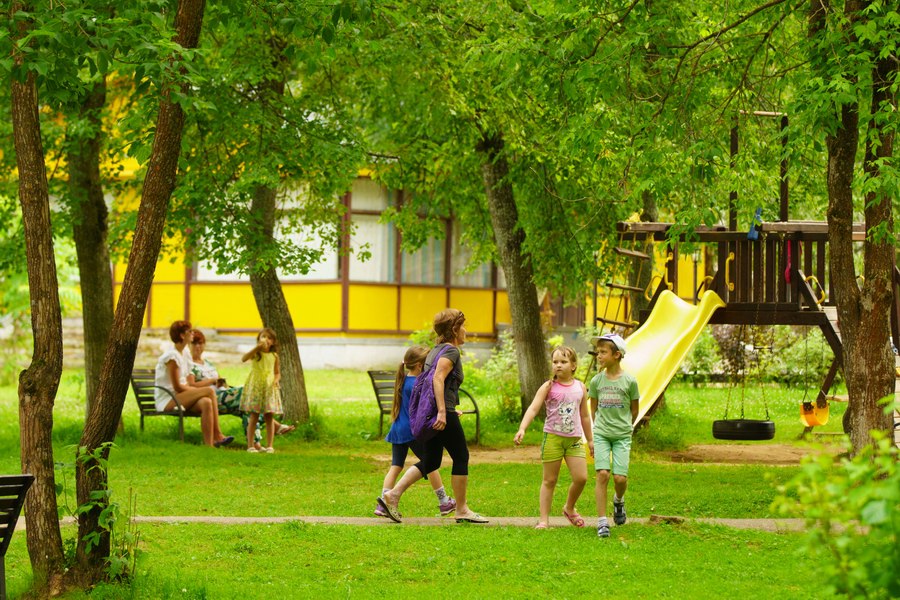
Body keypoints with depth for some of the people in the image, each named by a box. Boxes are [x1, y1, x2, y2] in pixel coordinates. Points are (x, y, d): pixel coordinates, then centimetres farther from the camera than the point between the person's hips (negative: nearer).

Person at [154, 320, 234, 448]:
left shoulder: (183, 354, 16)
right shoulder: (172, 356, -14)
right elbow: (177, 387, -16)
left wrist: (194, 389, -4)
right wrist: (197, 390, -8)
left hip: (178, 398, 8)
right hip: (167, 401, -8)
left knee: (206, 403, -23)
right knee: (209, 391, -22)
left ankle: (209, 444, -30)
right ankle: (217, 435, -21)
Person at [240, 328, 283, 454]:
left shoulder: (274, 356, 8)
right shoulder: (256, 353, -2)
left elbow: (277, 373, 15)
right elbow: (244, 358, -23)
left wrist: (276, 380, -7)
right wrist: (257, 347, -29)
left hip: (269, 388, 3)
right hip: (255, 386, -3)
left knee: (269, 417, 1)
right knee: (254, 416, -4)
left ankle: (269, 446, 6)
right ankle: (250, 445, -1)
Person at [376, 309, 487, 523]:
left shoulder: (435, 351, 19)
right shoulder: (451, 351, -10)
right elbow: (438, 378, -23)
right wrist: (443, 412, -29)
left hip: (431, 415, 9)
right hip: (444, 417, -9)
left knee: (430, 461, 12)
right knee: (461, 457, 3)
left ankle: (393, 495, 0)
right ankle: (462, 510, 9)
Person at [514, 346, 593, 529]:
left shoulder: (580, 388, 8)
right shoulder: (549, 387, -4)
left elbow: (584, 416, 18)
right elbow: (533, 409, -12)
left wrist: (590, 440, 22)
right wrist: (522, 429, -27)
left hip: (575, 439, 3)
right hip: (553, 437, -3)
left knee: (581, 477, -4)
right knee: (550, 480, 2)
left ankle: (569, 509, 23)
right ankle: (544, 519, 9)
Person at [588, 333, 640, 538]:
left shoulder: (629, 381, -5)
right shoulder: (597, 381, 3)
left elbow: (634, 410, 8)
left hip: (622, 435, -1)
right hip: (601, 435, 1)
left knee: (620, 477, -9)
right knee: (602, 474, -12)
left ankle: (619, 500, 27)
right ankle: (602, 522, -8)